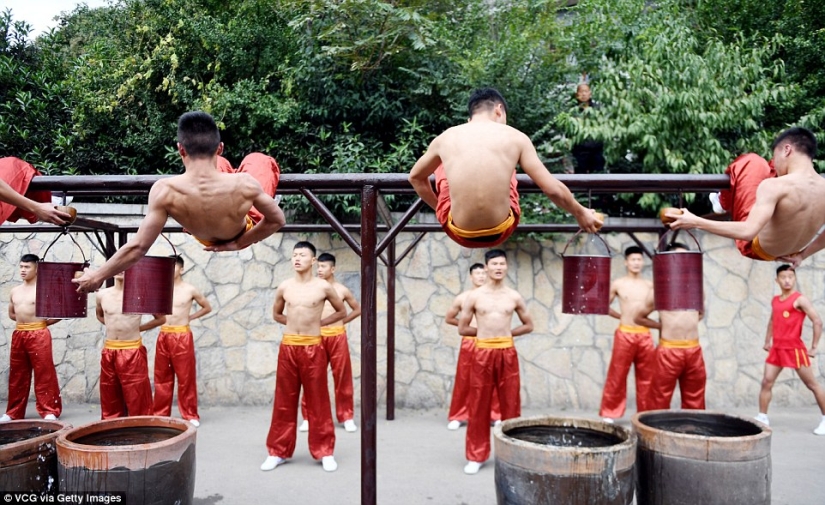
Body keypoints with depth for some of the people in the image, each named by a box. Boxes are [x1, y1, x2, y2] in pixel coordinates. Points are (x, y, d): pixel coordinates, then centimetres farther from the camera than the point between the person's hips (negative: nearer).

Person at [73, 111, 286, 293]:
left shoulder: (165, 191, -38)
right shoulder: (244, 184, -40)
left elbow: (138, 247, -32)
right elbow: (277, 220, -24)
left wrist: (97, 276, -19)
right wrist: (239, 243, -13)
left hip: (207, 238, 2)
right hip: (242, 235, -2)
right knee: (258, 159, 19)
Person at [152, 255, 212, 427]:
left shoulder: (190, 290, -2)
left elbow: (207, 308, 9)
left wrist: (189, 317, 2)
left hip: (182, 337, -3)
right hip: (163, 336, 4)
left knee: (186, 377, 0)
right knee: (162, 377, 9)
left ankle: (190, 415, 7)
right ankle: (160, 414, 19)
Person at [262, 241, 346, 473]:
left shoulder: (323, 287, -4)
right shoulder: (284, 287, 3)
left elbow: (342, 311, 10)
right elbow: (276, 314, 20)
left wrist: (318, 323, 4)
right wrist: (294, 323, 8)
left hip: (313, 348, -2)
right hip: (288, 347, 2)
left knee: (318, 401, 4)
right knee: (284, 401, 8)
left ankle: (325, 452, 13)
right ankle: (278, 451, 18)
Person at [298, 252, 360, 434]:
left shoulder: (342, 290, 4)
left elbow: (358, 309, 16)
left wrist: (342, 321, 8)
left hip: (337, 336, 0)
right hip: (317, 337, 0)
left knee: (342, 377, 4)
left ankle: (347, 417, 14)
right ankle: (309, 417, 13)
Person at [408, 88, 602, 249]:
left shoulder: (445, 138, 0)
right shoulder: (515, 137, -3)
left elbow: (415, 177, 17)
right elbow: (553, 189, -1)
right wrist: (581, 214, 16)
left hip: (459, 233, 0)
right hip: (501, 231, 0)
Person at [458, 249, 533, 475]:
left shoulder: (514, 297, 5)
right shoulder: (474, 296, 0)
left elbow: (528, 325, 14)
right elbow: (462, 328, 5)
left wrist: (505, 333, 4)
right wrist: (485, 331, 3)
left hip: (507, 353, 1)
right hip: (482, 353, -1)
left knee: (510, 405, 7)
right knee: (479, 407, 4)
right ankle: (476, 456, 15)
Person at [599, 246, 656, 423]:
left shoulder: (649, 285, 8)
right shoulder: (618, 284, 1)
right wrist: (621, 316, 6)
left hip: (645, 335, 3)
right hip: (625, 335, -3)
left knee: (646, 378, 8)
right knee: (617, 376, 0)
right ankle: (609, 413, 8)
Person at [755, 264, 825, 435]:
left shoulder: (800, 299, -9)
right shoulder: (775, 300, 12)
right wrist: (767, 341, 21)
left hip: (794, 349, -6)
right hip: (776, 348, 6)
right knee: (766, 382, 1)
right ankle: (762, 417, 7)